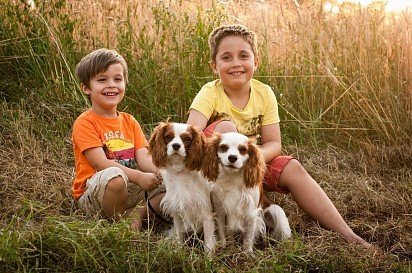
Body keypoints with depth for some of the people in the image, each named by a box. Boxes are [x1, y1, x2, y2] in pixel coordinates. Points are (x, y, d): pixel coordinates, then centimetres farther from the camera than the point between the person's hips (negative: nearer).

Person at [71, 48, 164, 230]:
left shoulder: (129, 121, 11)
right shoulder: (85, 123, -8)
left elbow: (144, 159, -1)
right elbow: (102, 163, -20)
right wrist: (138, 177, -31)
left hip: (130, 191, 6)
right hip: (93, 196, -6)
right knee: (114, 177, -39)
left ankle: (140, 216, -8)